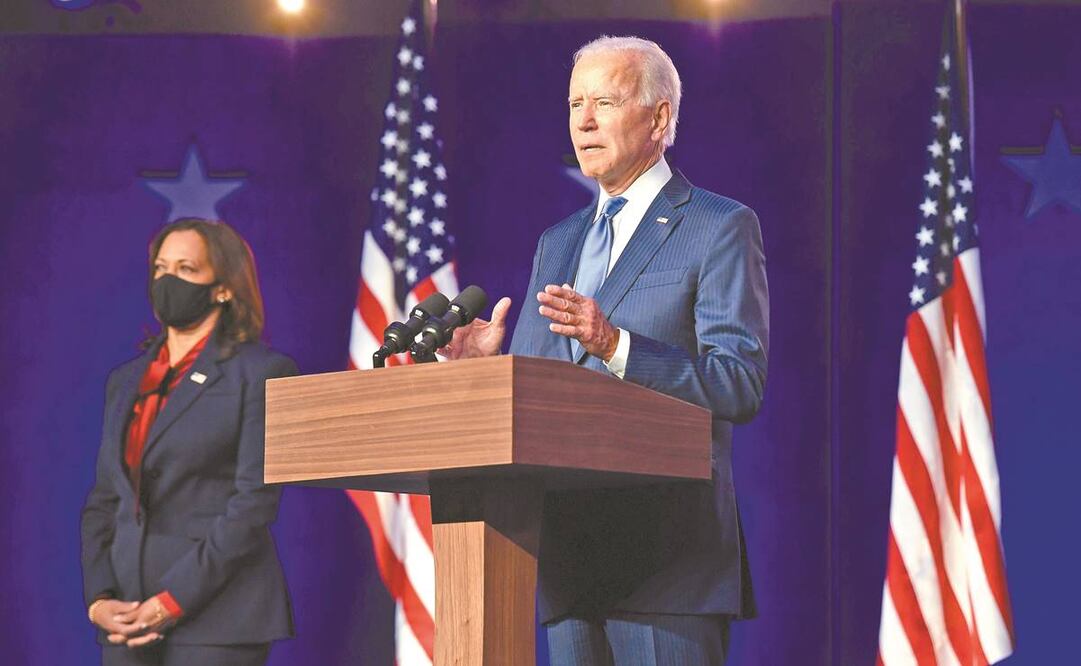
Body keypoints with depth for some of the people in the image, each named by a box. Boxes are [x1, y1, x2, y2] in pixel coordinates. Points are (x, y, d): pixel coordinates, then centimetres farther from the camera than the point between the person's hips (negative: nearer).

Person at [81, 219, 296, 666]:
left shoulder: (262, 373, -2)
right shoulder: (125, 381, 18)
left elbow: (254, 502, -9)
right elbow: (101, 503, 16)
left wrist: (172, 603, -13)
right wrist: (98, 600, 0)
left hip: (217, 617, -5)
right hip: (128, 619, 5)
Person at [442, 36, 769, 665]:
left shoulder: (722, 228, -1)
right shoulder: (556, 243, 20)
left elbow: (742, 384, -12)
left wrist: (616, 346, -23)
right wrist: (489, 363, -4)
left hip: (667, 554, -6)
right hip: (568, 553, 6)